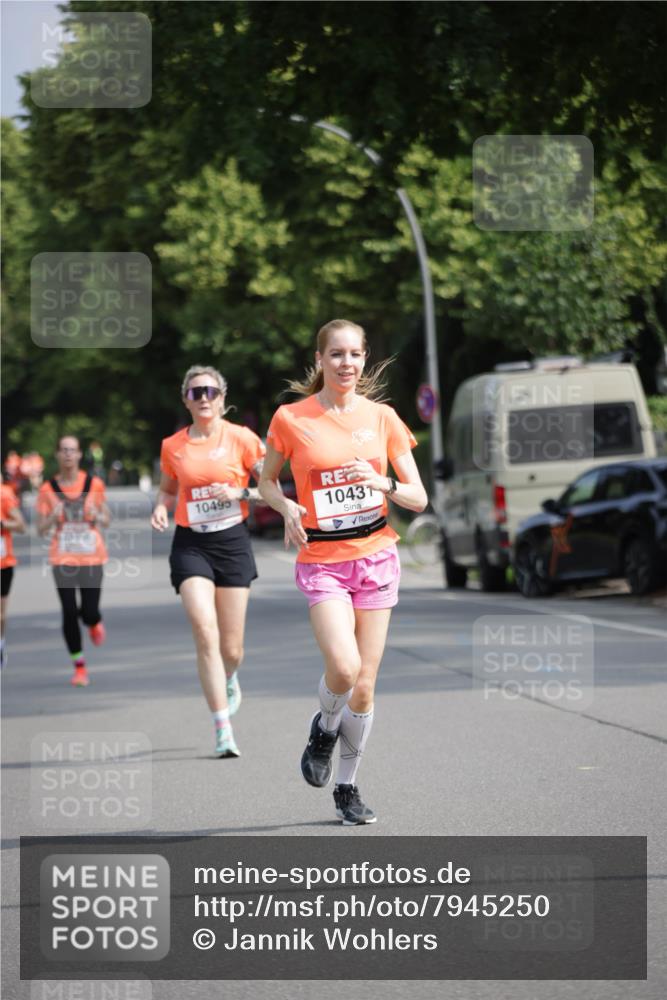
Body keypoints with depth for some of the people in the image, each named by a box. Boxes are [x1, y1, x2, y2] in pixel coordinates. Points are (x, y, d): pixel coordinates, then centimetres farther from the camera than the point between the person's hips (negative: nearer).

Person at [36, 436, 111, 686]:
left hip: (92, 557, 0)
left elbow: (106, 520, 10)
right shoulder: (48, 489, 0)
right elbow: (40, 529, 3)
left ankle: (95, 624, 34)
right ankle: (79, 668, 9)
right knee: (69, 613, -5)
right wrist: (53, 518, -17)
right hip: (62, 559, 0)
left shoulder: (94, 484, 1)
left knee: (89, 612, -7)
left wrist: (97, 516, -12)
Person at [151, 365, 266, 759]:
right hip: (191, 545, 0)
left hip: (233, 542, 0)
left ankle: (229, 679, 44)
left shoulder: (241, 438, -2)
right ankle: (224, 731, -16)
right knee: (205, 631, -18)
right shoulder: (173, 446, 4)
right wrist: (162, 508, 0)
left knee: (231, 647, 4)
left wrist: (239, 493, -15)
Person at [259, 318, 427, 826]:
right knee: (343, 668, -22)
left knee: (365, 685, 3)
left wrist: (382, 483, -17)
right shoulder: (291, 418, -3)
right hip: (322, 560, -2)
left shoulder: (382, 417, 2)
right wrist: (287, 507, -9)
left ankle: (348, 786, 21)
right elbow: (267, 481, 11)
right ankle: (325, 727, 12)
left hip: (376, 555, 2)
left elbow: (418, 498, 3)